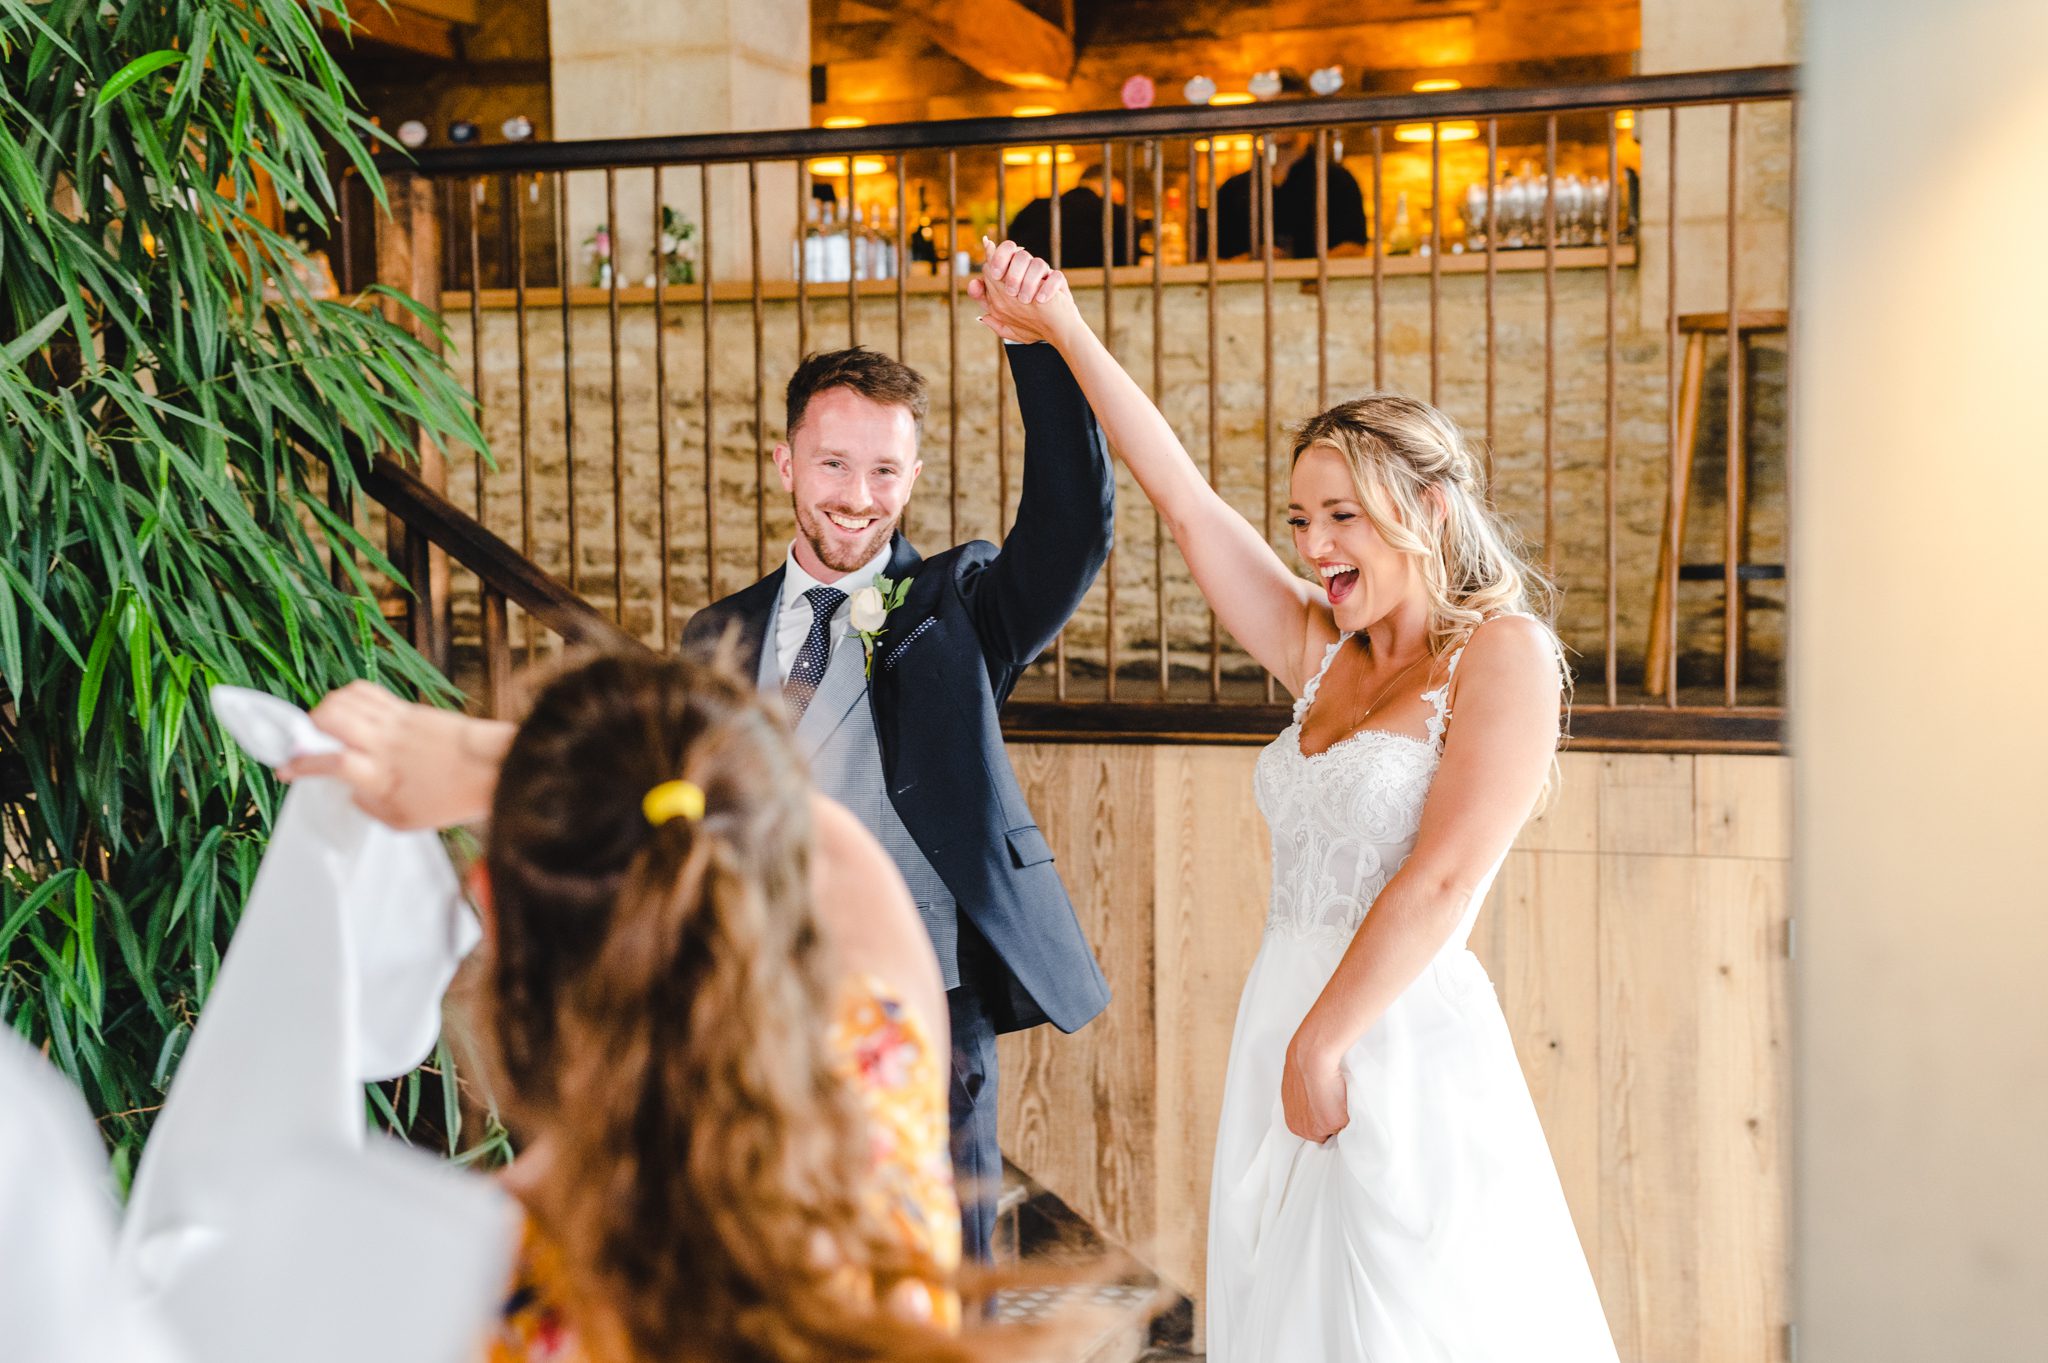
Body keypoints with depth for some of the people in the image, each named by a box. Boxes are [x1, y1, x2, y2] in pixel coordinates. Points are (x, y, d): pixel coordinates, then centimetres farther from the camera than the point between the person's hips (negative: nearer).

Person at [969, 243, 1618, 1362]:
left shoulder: (1503, 652, -6)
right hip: (1282, 1030, 7)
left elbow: (1441, 881, -14)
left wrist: (1320, 1044, -13)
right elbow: (1183, 501, 10)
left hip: (1403, 1040, -7)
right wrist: (1063, 330, 6)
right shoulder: (1321, 654, 12)